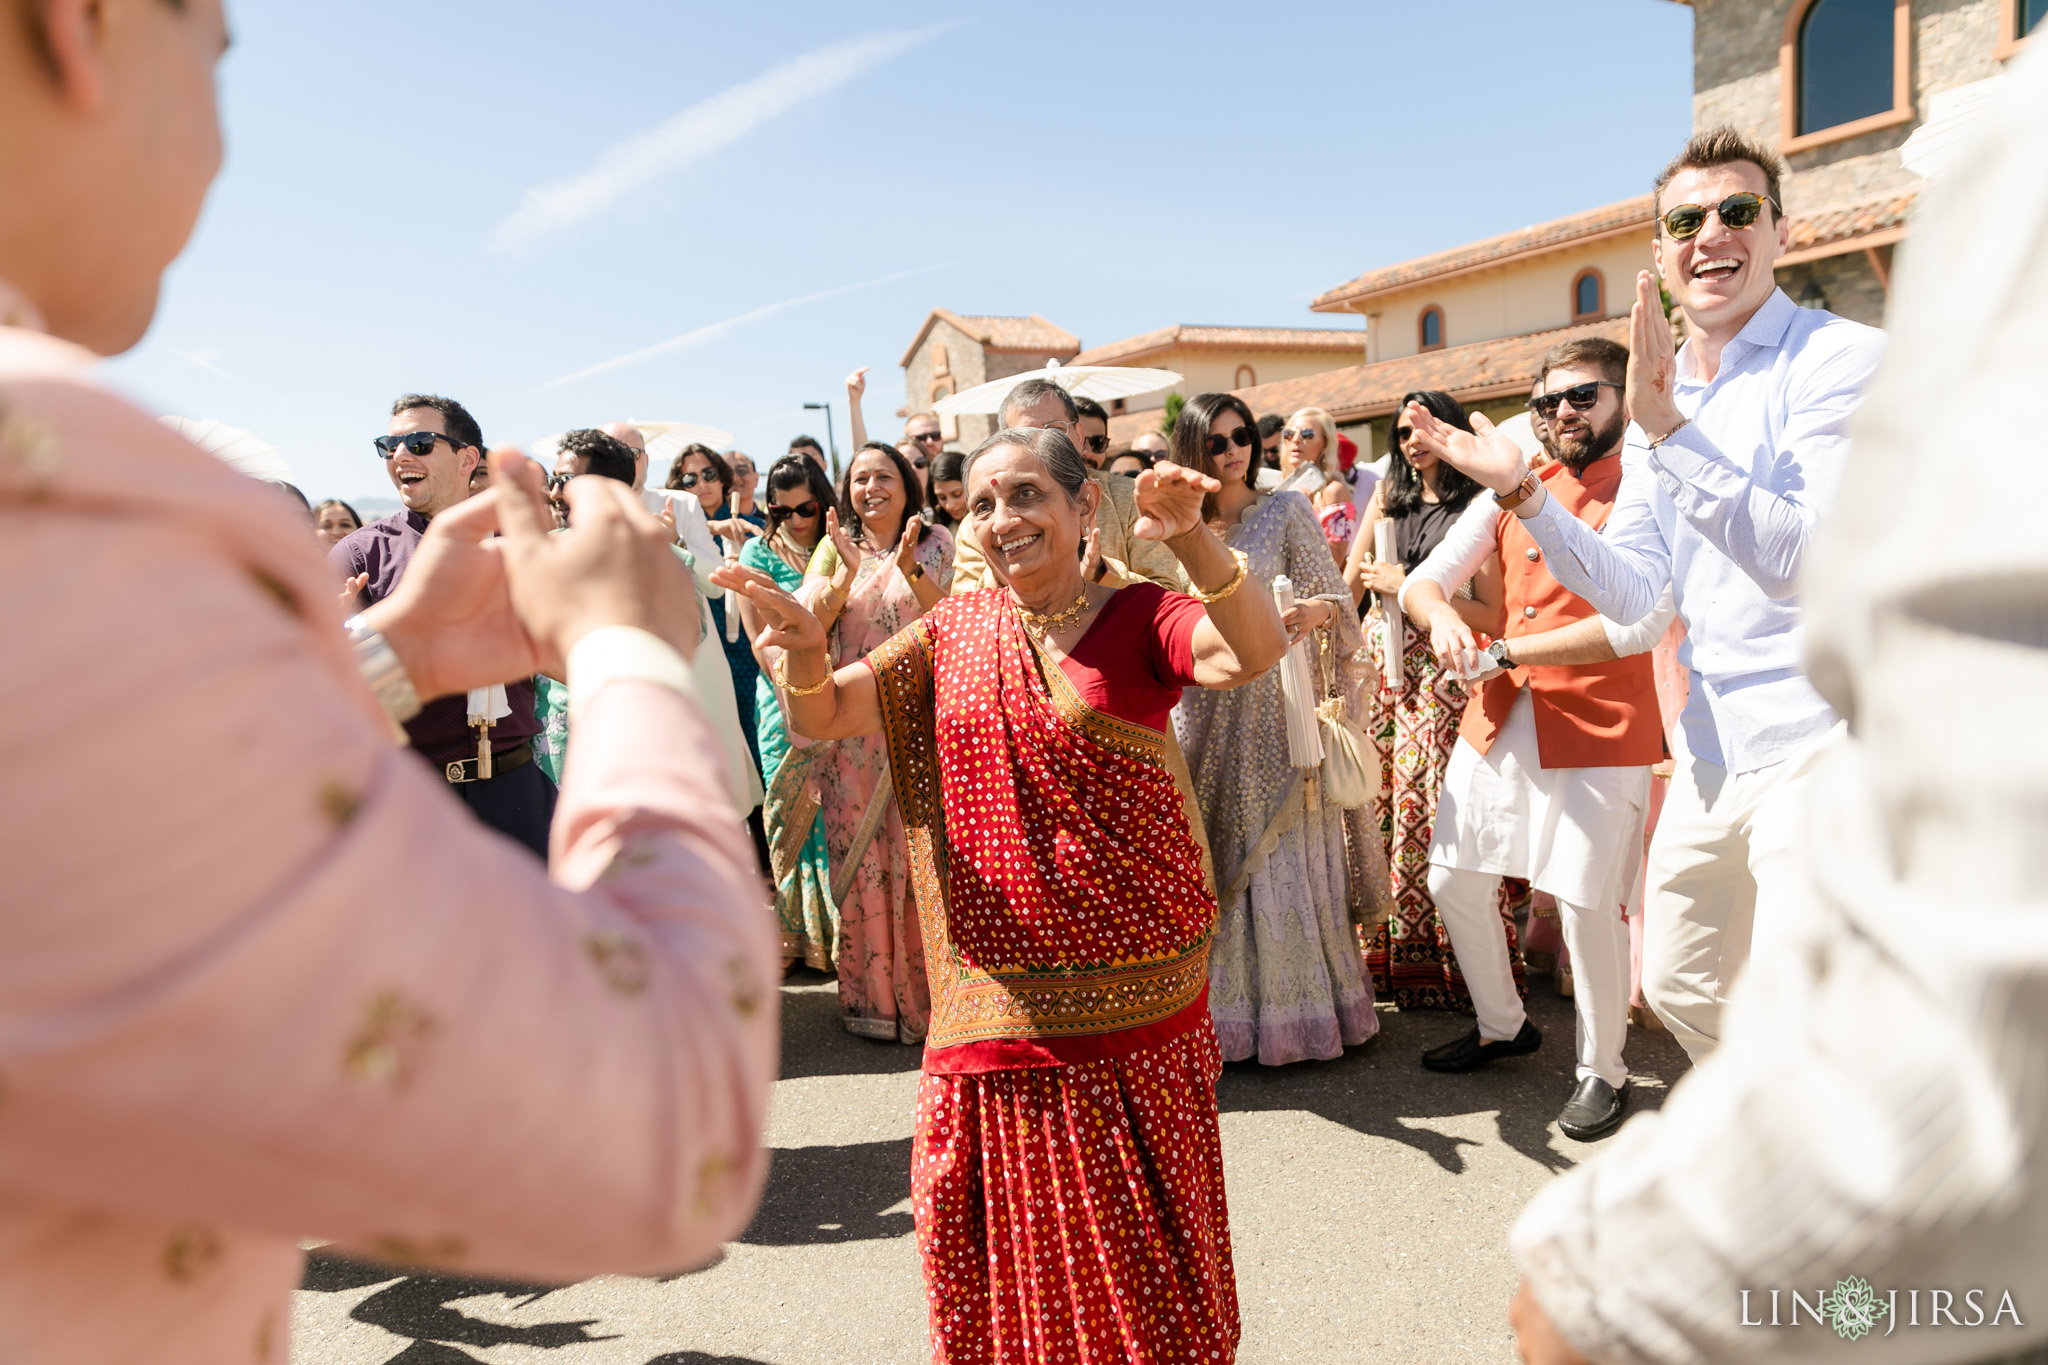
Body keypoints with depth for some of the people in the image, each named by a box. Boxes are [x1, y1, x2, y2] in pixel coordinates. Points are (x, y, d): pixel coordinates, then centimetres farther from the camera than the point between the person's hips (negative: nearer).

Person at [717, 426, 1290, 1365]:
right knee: (1009, 1260, 17)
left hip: (1134, 1007, -2)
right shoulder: (954, 630, 4)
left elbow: (1256, 651, -23)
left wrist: (1192, 543, -40)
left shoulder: (1138, 618, -5)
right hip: (998, 1001, 2)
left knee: (1137, 1251, 16)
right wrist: (804, 653, -24)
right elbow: (823, 715, -2)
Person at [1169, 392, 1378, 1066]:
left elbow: (1331, 594, -4)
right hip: (1200, 707, 3)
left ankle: (1292, 1004, 12)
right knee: (1208, 854, 6)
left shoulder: (1287, 510, 2)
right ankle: (1220, 1008, 18)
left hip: (1273, 702, -3)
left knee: (1275, 849, 0)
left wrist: (1318, 611, -24)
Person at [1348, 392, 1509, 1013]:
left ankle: (1453, 964, 5)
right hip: (1380, 663, 5)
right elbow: (1348, 585, 19)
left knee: (1441, 811, -7)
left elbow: (1492, 616, -7)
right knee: (1378, 804, 4)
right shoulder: (1389, 497, 15)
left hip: (1441, 672, -4)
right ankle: (1388, 957, 16)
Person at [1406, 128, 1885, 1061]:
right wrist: (1522, 493, -7)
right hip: (1713, 748, 8)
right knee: (1677, 987, 19)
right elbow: (1631, 593, 6)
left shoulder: (1838, 358, -11)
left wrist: (1673, 433, -29)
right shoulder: (1661, 397, 11)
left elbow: (1814, 563, -24)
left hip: (1820, 739, -7)